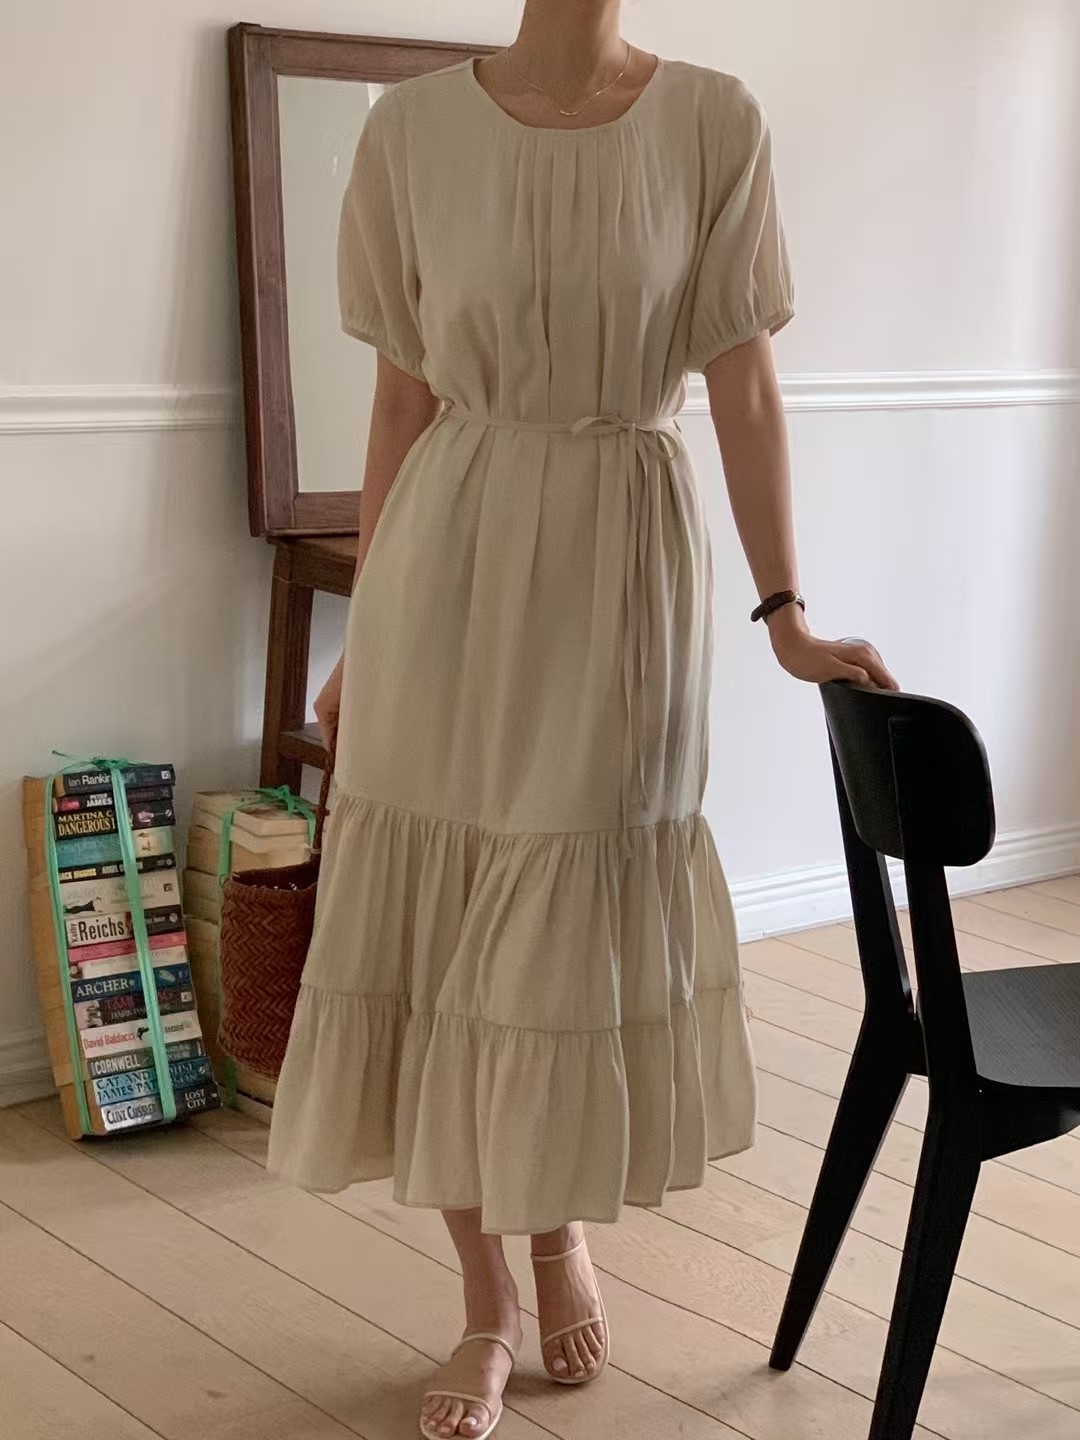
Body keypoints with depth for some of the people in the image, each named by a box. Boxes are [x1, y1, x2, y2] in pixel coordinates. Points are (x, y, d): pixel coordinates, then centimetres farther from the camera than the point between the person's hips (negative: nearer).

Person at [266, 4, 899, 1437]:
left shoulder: (715, 122, -2)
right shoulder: (414, 126, 1)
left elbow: (745, 391, -1)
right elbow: (403, 400, 5)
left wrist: (787, 616, -4)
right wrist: (365, 632, 7)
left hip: (622, 569, -1)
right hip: (451, 564, 1)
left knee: (585, 927, 7)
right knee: (438, 924, 5)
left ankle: (563, 1234, 36)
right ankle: (487, 1302, 23)